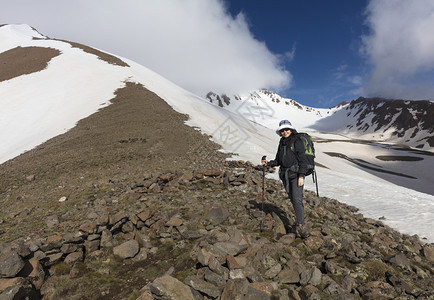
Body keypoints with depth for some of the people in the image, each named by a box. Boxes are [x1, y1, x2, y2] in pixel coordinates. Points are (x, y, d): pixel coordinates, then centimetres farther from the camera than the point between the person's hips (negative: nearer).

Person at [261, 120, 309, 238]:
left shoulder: (297, 142, -7)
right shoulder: (281, 143, 13)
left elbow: (303, 160, -10)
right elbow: (278, 161, 17)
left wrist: (301, 176, -16)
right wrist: (268, 164, 1)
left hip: (296, 174, -6)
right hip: (285, 175, 6)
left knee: (297, 199, -13)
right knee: (293, 200, 9)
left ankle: (301, 225, -9)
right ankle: (300, 220, 20)